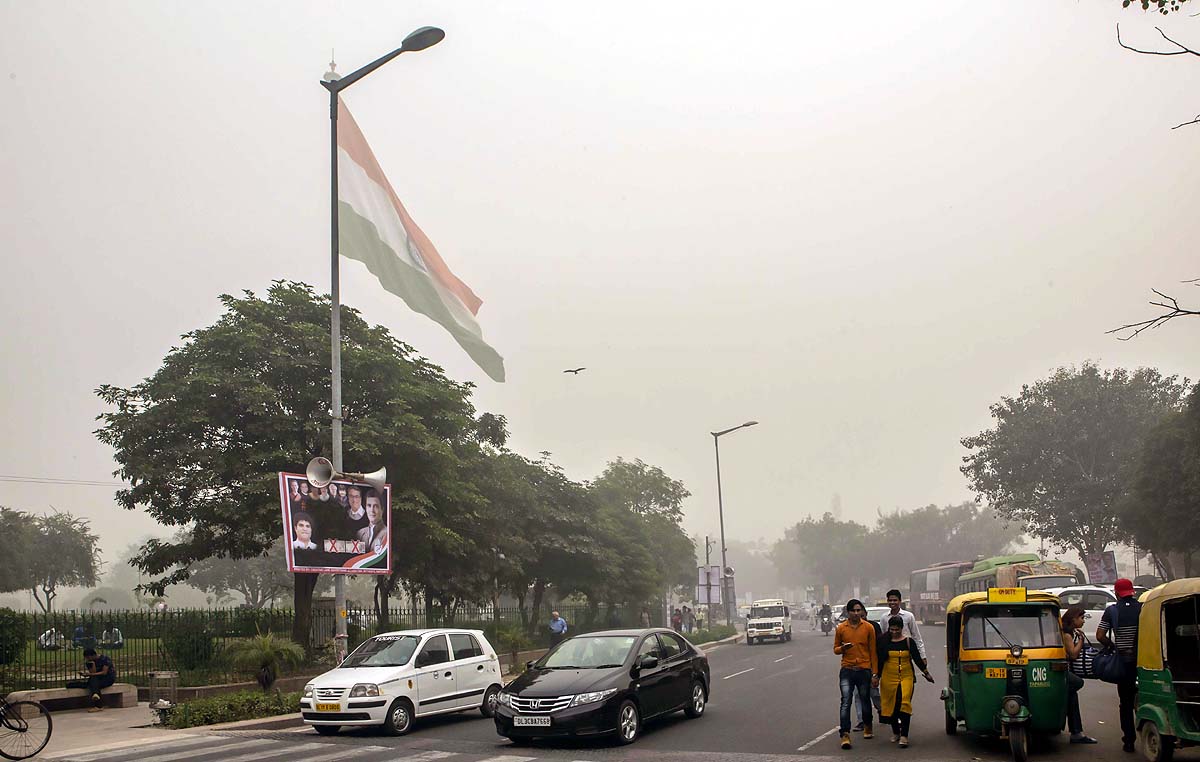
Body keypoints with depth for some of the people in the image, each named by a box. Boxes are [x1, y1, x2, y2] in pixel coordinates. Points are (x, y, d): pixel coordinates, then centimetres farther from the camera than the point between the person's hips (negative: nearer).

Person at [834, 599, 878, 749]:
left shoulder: (868, 628, 1)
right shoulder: (841, 628, 2)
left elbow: (873, 651, 4)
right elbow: (835, 649, 10)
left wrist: (875, 672, 2)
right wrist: (842, 648, -13)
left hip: (864, 670, 1)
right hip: (847, 670, -1)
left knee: (865, 701, 15)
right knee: (846, 702, -11)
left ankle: (867, 727, 39)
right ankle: (845, 735, -14)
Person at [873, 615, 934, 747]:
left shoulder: (909, 641, 4)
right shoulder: (885, 642, 4)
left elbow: (917, 658, 7)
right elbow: (880, 660, 7)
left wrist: (926, 673, 6)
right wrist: (876, 676, 5)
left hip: (906, 677, -1)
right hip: (888, 677, 1)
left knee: (905, 704, -15)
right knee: (891, 705, 6)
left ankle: (904, 736, -15)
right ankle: (895, 733, 26)